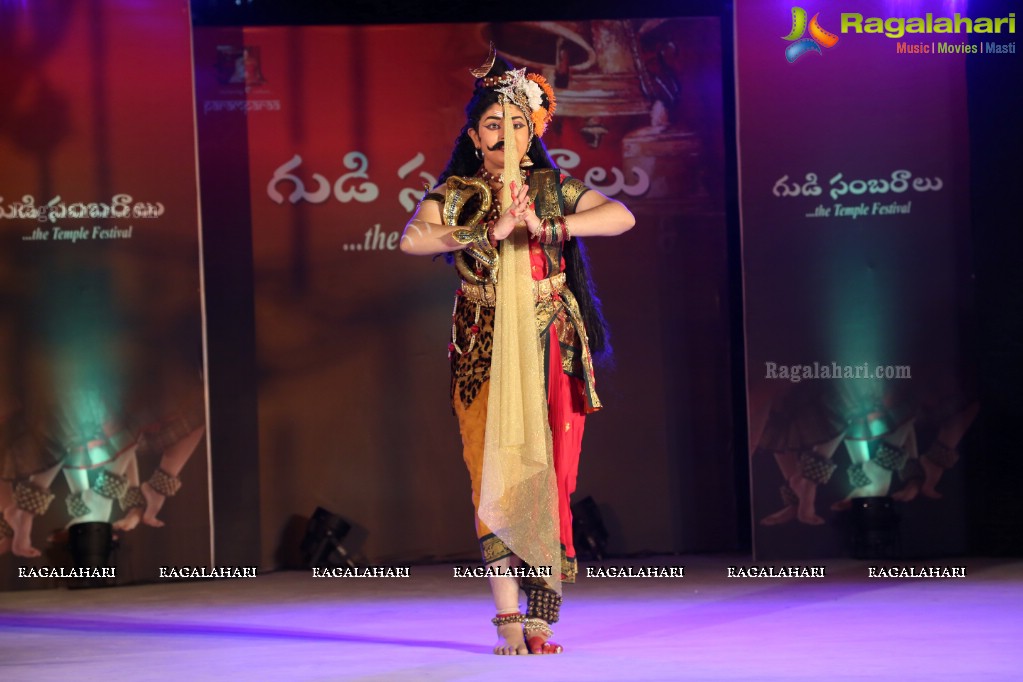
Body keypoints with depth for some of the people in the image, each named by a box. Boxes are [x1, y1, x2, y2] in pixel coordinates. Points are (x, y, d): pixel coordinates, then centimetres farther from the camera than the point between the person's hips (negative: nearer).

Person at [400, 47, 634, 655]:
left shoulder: (553, 189, 9)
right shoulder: (456, 195, 3)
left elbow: (621, 216, -6)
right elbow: (412, 239, -16)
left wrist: (547, 227, -17)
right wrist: (492, 231, -21)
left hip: (550, 351, 2)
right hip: (485, 351, -1)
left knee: (547, 473, -3)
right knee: (497, 472, -8)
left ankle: (539, 617, 0)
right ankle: (509, 617, -7)